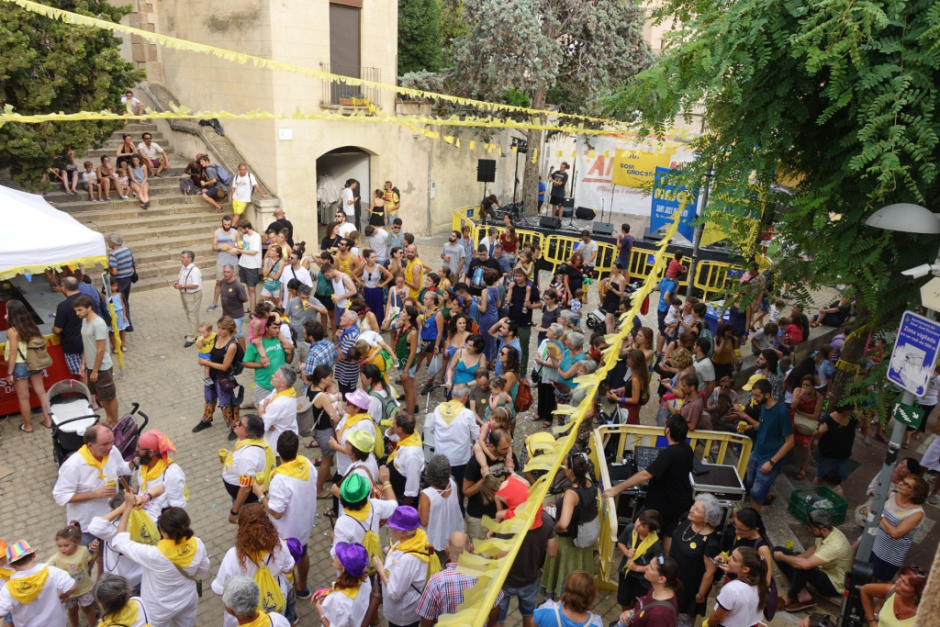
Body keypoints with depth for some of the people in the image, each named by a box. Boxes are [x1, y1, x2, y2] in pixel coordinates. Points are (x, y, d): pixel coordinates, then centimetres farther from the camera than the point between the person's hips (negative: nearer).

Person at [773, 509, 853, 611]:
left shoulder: (834, 546, -36)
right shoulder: (828, 532, -10)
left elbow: (805, 564, -44)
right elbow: (814, 548, 13)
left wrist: (782, 557, -26)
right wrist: (795, 558, -4)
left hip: (834, 585, -9)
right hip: (822, 569, 9)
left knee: (801, 568, -40)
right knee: (778, 550, -1)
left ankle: (789, 598, -10)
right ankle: (802, 594, -10)